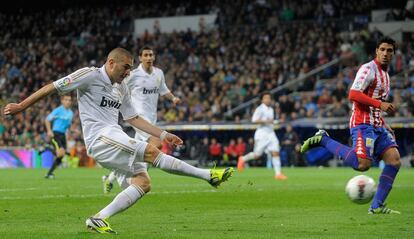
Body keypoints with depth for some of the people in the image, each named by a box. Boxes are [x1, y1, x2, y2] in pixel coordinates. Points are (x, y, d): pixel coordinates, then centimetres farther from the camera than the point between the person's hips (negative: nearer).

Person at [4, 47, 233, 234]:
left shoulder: (121, 88, 20)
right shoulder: (90, 75, -3)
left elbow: (133, 118, 25)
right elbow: (52, 87, -1)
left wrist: (163, 134, 17)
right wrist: (21, 106, -2)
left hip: (115, 142, 9)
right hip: (100, 137, -9)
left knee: (143, 182, -9)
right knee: (150, 151, -22)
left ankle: (99, 219, -11)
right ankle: (208, 175, -24)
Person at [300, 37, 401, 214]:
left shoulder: (385, 74, 21)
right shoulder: (368, 69, -9)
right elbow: (353, 94, -20)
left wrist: (385, 127, 22)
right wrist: (380, 104, -23)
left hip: (377, 125, 9)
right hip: (363, 124, -9)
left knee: (394, 160, -6)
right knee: (362, 164, -23)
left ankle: (377, 206, -4)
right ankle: (323, 140, -6)